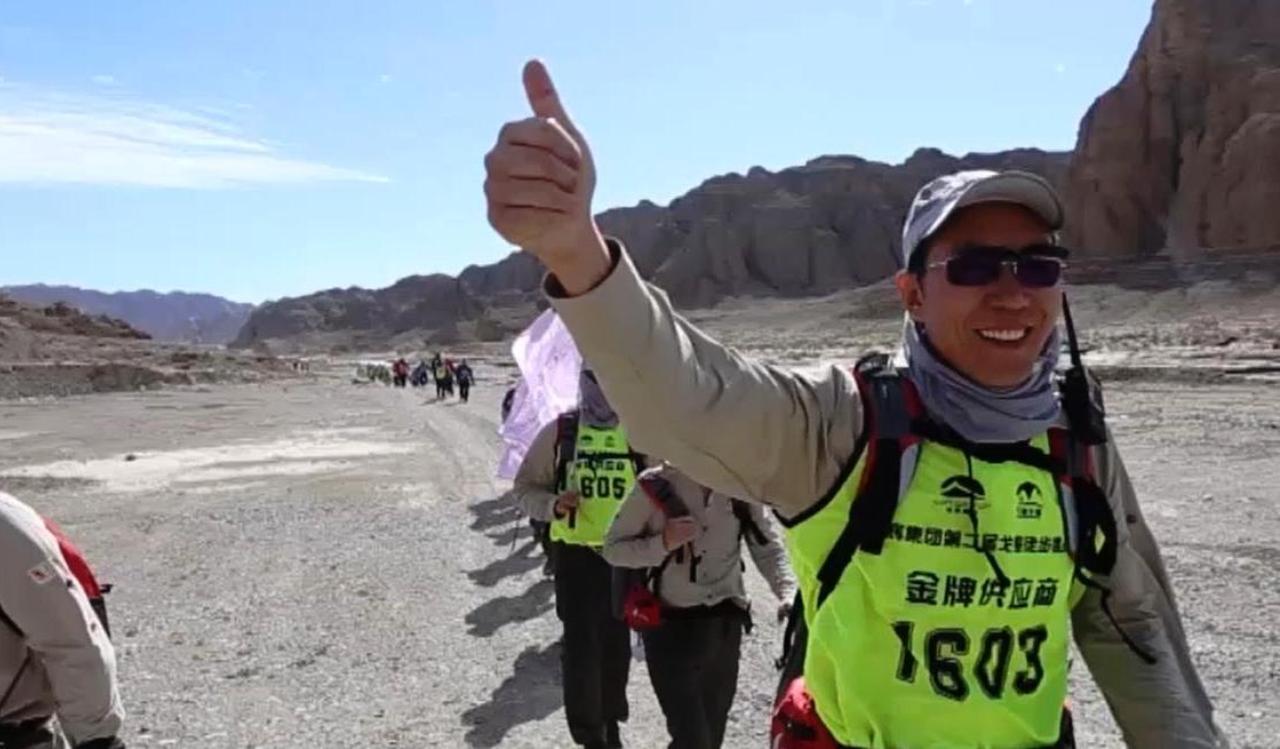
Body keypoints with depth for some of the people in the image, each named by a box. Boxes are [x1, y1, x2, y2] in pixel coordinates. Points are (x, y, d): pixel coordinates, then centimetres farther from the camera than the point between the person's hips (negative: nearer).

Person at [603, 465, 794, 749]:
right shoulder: (656, 486, -14)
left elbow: (768, 548, 1)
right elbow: (613, 548, -6)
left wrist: (788, 593, -17)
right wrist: (663, 543, -22)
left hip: (725, 625, 4)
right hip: (669, 625, -4)